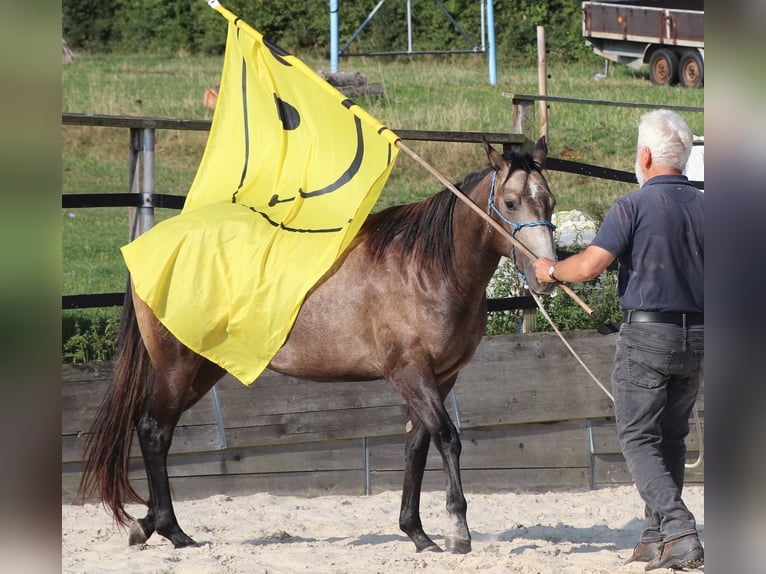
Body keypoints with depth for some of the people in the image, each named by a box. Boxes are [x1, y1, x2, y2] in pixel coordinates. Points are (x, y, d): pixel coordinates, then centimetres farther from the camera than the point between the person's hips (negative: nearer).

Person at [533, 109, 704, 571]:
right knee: (672, 437, 17)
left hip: (647, 332, -5)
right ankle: (658, 536, 19)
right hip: (698, 335, 5)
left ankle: (679, 530, -18)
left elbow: (590, 265, -16)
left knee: (638, 437, -1)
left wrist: (551, 269, 2)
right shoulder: (704, 207, 5)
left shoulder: (634, 207, -11)